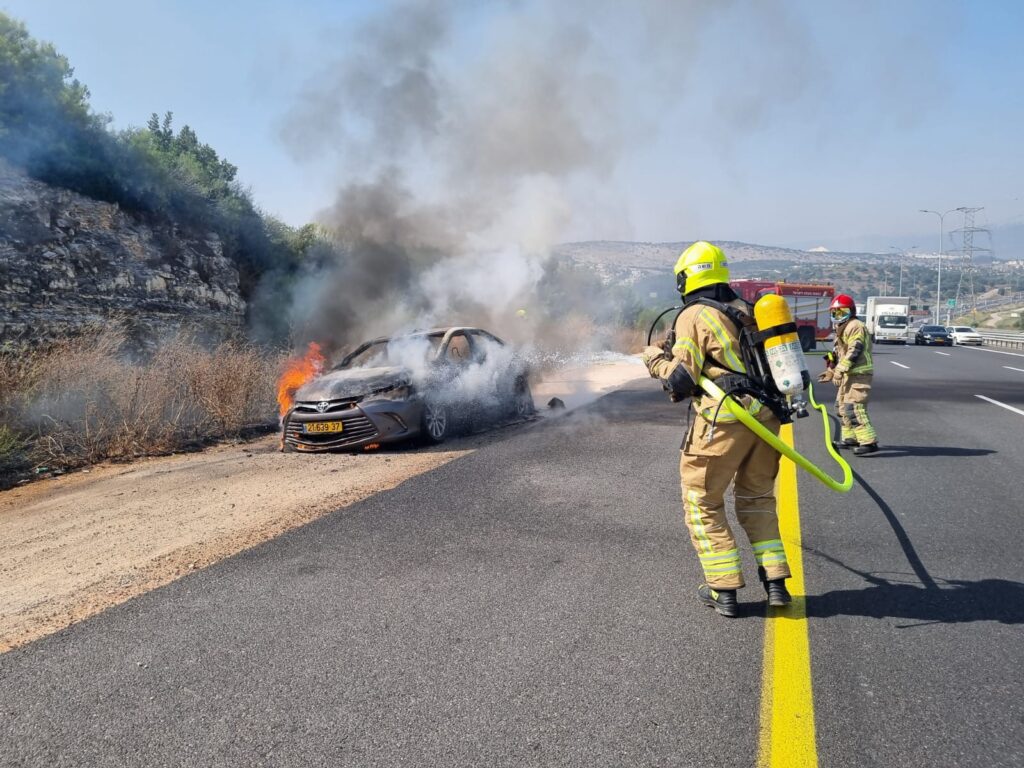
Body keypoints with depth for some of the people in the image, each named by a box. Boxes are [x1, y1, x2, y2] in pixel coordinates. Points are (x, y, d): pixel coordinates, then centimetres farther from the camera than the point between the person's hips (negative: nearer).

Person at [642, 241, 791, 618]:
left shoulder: (693, 316, -6)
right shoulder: (746, 309, 15)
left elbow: (681, 380, -10)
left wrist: (655, 359, 7)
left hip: (723, 421, -7)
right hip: (765, 416, 7)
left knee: (702, 503, 8)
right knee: (757, 498, 22)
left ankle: (724, 589, 9)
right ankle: (775, 581, 20)